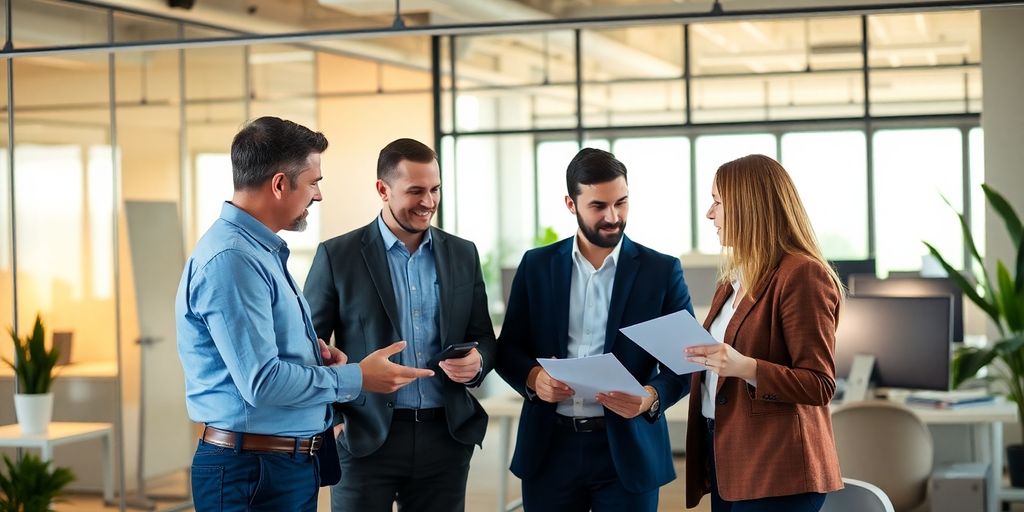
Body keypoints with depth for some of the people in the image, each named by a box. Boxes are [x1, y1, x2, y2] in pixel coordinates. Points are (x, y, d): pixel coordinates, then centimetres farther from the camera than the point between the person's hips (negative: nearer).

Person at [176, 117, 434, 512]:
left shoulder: (261, 249, 12)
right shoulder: (231, 259, -20)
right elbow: (261, 381, -25)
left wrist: (314, 350, 5)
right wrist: (356, 378, -15)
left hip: (288, 463, 10)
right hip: (252, 471, -10)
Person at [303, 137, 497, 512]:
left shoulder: (463, 254, 9)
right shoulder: (337, 255, -1)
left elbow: (484, 338, 13)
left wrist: (476, 362, -9)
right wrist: (330, 415, -12)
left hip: (445, 436, 3)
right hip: (365, 437, -3)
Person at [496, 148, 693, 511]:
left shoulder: (662, 271, 1)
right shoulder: (536, 265, 6)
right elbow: (508, 349, 9)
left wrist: (652, 397, -20)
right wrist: (533, 377, -13)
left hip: (627, 450, -1)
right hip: (551, 449, 2)